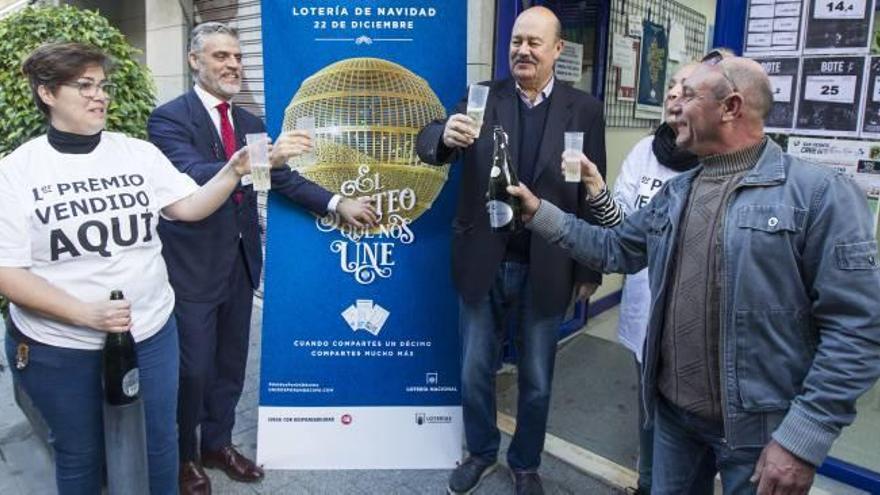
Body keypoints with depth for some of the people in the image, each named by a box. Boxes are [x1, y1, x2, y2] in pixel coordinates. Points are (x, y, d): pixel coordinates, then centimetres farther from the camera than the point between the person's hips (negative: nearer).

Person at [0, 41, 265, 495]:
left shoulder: (138, 152, 0)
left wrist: (233, 171, -20)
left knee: (158, 443, 17)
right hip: (60, 347, -2)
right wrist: (85, 313, -22)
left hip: (151, 332, 2)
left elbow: (189, 207, -3)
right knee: (79, 453, 18)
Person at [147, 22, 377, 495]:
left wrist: (338, 203, -3)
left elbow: (282, 176, 8)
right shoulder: (169, 117, -12)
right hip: (193, 266, -6)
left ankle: (218, 443, 37)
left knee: (231, 363, 17)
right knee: (193, 369, 6)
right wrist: (263, 157, -41)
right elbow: (191, 175, -29)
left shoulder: (249, 122, 8)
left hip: (239, 262, 6)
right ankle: (184, 456, 30)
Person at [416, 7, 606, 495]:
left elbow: (592, 196, 1)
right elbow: (427, 145, -9)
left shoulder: (585, 110, -1)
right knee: (474, 373, 14)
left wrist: (590, 269, 2)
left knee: (536, 381, 15)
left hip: (546, 269, 0)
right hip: (482, 264, 1)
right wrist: (446, 134, -33)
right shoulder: (483, 97, 0)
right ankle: (481, 451, 40)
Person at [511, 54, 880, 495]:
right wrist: (541, 214, 4)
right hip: (672, 410, 6)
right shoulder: (674, 194, 7)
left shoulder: (820, 193, -15)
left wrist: (804, 436, -19)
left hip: (757, 426, -6)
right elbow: (615, 249, 12)